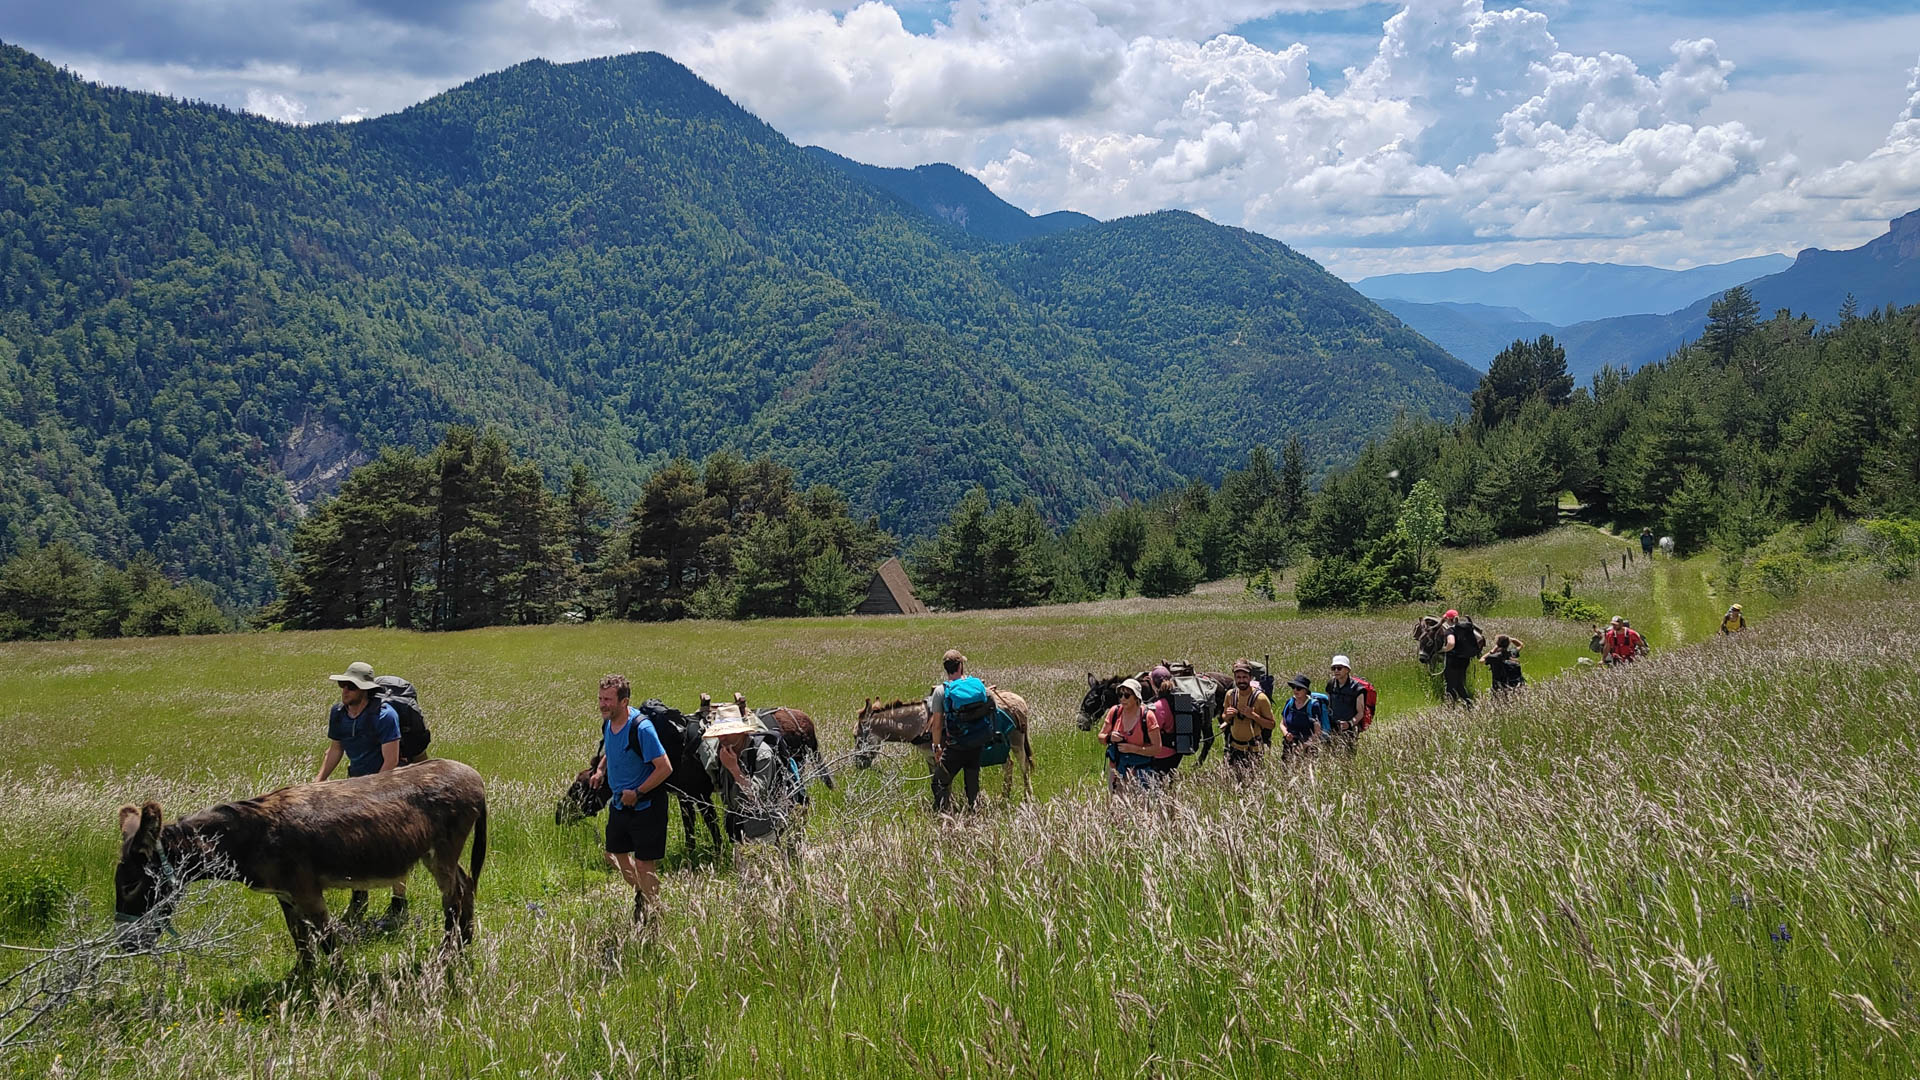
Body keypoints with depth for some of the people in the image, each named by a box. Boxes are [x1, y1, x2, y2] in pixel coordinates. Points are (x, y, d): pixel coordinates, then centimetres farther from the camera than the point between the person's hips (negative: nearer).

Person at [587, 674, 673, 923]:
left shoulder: (641, 728, -26)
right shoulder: (608, 723, -1)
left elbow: (665, 768, -25)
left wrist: (638, 793, -20)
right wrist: (600, 769, 5)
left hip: (645, 806, -8)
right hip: (619, 803, 8)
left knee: (644, 864, -3)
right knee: (614, 854, 19)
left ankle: (651, 914, 14)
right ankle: (640, 892, 42)